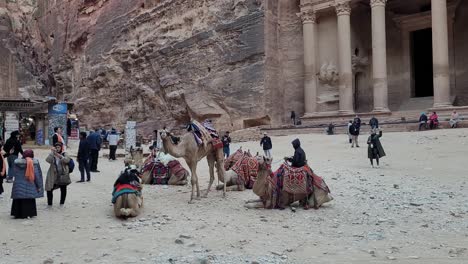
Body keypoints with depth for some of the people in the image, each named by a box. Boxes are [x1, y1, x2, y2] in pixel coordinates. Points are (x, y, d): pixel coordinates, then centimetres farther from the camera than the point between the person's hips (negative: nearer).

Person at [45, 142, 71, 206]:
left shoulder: (64, 154, 1)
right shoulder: (52, 154, 2)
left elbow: (67, 160, -19)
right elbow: (48, 160, -16)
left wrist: (59, 156, -29)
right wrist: (52, 152, -25)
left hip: (63, 175, 0)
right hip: (53, 175, 0)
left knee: (63, 190, 8)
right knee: (49, 189, -1)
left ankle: (62, 204, 23)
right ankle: (49, 204, 14)